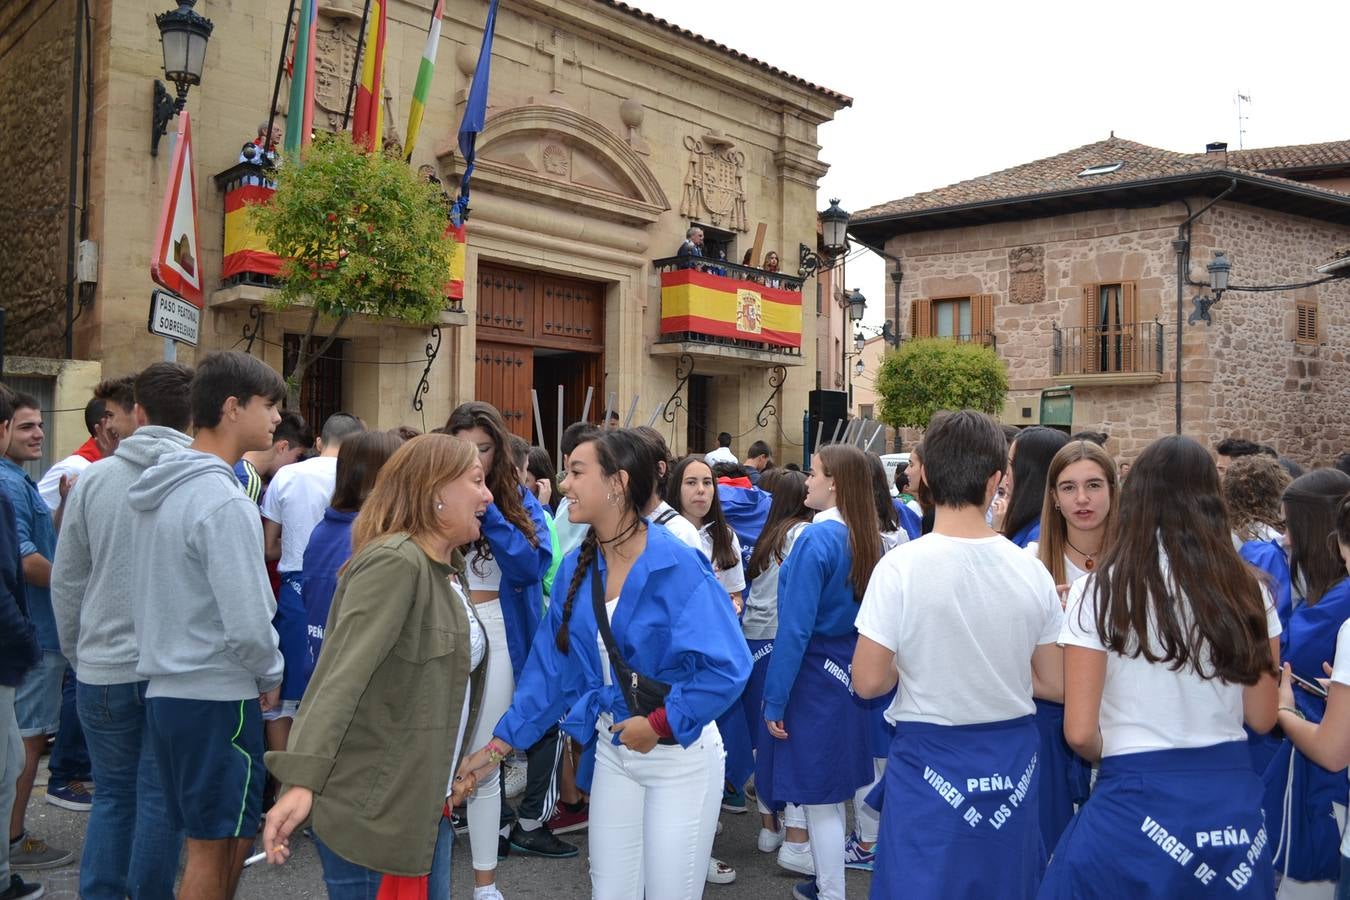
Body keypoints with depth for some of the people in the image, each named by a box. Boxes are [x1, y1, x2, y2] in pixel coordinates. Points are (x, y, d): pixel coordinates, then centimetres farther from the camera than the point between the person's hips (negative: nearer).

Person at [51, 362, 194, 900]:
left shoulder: (94, 479, -1)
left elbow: (66, 582, 5)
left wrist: (76, 654, 18)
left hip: (103, 668, 2)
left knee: (113, 795, 16)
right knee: (160, 796, 9)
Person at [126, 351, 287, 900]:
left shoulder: (159, 489, 10)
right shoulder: (224, 501, -20)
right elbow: (247, 623, -23)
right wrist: (271, 676, -4)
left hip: (165, 687, 9)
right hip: (218, 697, -9)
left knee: (228, 838, 19)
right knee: (214, 849, 4)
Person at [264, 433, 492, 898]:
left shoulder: (448, 571, 10)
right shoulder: (394, 562, -18)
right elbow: (342, 673, -26)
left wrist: (453, 770, 15)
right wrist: (302, 781, -33)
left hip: (425, 802, 9)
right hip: (371, 806, -9)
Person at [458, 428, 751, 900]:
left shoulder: (676, 565, -21)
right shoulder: (576, 567, -3)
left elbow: (727, 666, -23)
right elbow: (550, 666, 4)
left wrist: (660, 725, -19)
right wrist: (500, 743, 3)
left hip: (679, 754, -5)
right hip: (612, 750, 5)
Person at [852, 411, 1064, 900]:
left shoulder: (900, 566, -17)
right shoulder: (1031, 570, -6)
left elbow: (868, 682, -13)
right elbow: (1055, 685, 2)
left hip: (930, 761, -4)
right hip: (1012, 759, 4)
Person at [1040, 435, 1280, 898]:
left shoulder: (1100, 590, -13)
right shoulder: (1248, 591, -3)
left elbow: (1080, 732, -12)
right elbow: (1262, 718, 5)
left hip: (1138, 801, -4)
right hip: (1234, 796, 4)